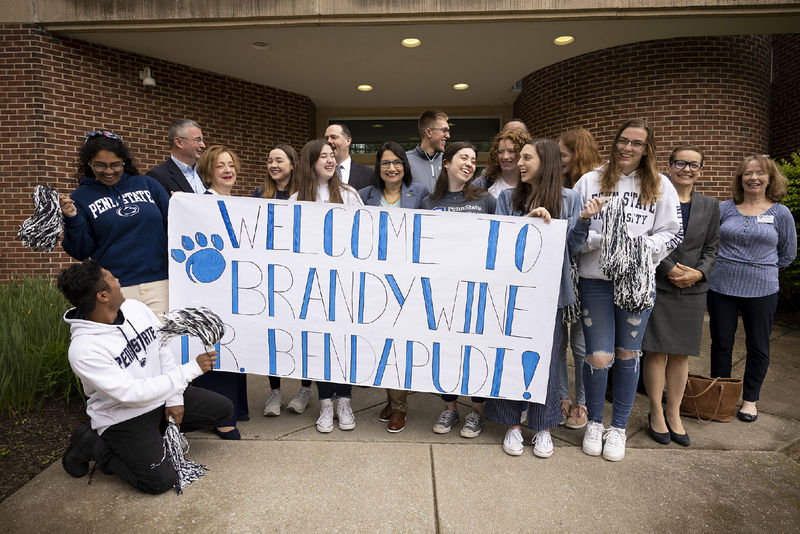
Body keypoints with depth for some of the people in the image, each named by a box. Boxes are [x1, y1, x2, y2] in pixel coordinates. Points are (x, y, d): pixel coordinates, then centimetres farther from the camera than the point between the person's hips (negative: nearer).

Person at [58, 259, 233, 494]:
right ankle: (94, 445, 6)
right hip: (122, 417, -6)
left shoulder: (135, 308, -7)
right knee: (161, 481, -14)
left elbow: (163, 350, 1)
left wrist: (174, 399, -4)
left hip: (160, 397, 6)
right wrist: (192, 369, -26)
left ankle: (159, 429, 12)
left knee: (223, 408, 1)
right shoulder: (83, 349, -26)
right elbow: (133, 394, -28)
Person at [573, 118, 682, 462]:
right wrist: (600, 240, -15)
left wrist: (642, 245, -13)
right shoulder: (591, 181, 5)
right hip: (595, 279, -1)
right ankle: (594, 422, 24)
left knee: (628, 353, 11)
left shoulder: (660, 186, 9)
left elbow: (671, 234, 6)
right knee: (599, 357, -3)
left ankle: (618, 427, 29)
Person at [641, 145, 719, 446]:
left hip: (693, 290, 4)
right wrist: (668, 268, -13)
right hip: (657, 286, -4)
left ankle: (674, 414, 23)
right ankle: (656, 414, 14)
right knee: (656, 351, -1)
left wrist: (699, 273, -6)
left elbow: (712, 248, 12)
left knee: (681, 354, 9)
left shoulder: (710, 206, 12)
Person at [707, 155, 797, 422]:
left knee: (758, 347, 10)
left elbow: (788, 253, 10)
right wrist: (727, 264, 2)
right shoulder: (725, 209, 1)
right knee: (721, 343, 9)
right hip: (721, 287, 0)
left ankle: (750, 399, 27)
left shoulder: (781, 213, 2)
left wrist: (762, 268, 5)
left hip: (761, 290, 0)